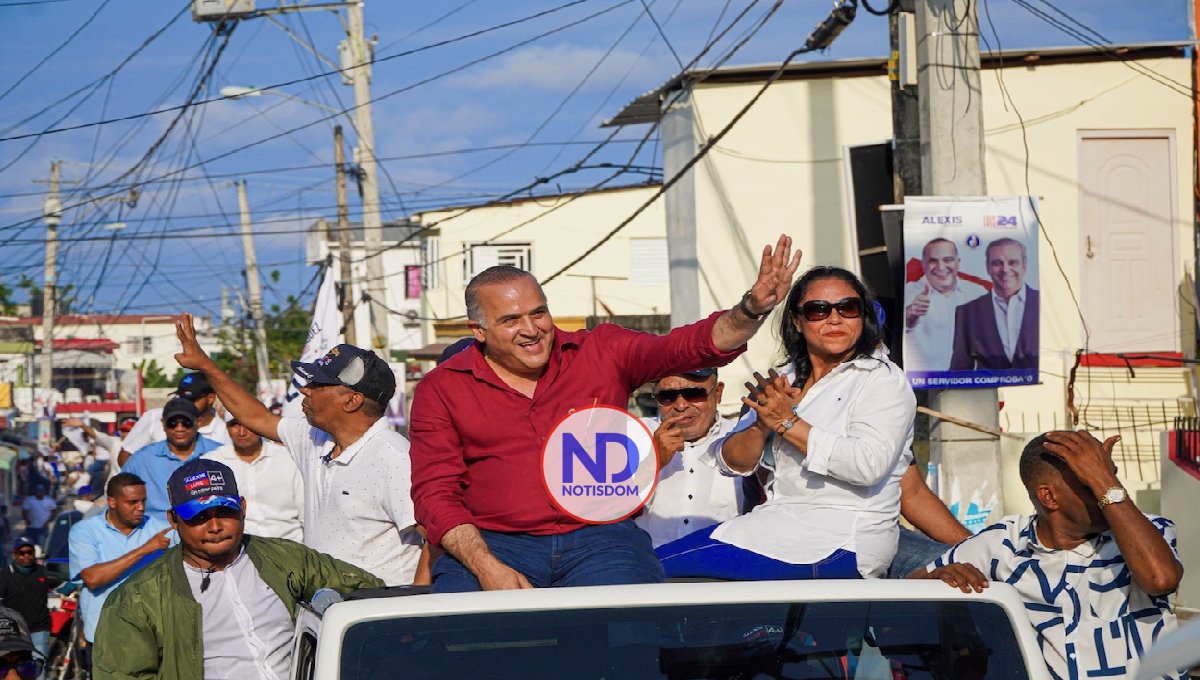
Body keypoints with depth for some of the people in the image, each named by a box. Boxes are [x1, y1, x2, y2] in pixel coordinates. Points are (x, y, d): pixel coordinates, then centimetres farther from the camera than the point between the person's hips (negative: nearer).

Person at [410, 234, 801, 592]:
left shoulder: (601, 353, 11)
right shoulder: (441, 390, 7)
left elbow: (694, 346, 3)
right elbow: (435, 492, 2)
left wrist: (752, 309, -17)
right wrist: (486, 567, -13)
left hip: (600, 538, 1)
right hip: (494, 545, -1)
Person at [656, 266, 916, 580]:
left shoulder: (883, 380, -1)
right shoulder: (785, 381, 19)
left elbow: (869, 465, -19)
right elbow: (732, 464, 12)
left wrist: (788, 423, -13)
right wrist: (762, 424, -10)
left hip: (842, 539, -7)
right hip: (784, 524, 7)